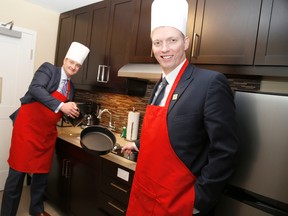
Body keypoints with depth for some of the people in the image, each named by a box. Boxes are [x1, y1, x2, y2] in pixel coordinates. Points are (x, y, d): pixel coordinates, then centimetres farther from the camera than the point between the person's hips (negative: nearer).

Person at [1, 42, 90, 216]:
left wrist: (73, 112, -5)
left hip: (48, 133, 6)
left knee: (42, 172, 15)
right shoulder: (48, 69, -5)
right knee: (18, 172, 3)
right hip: (27, 126, -6)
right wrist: (61, 106, -30)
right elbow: (35, 89, -23)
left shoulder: (71, 87, 12)